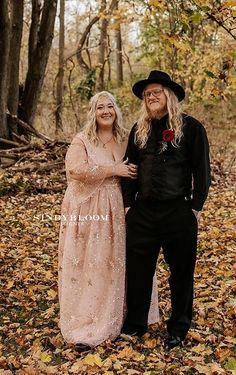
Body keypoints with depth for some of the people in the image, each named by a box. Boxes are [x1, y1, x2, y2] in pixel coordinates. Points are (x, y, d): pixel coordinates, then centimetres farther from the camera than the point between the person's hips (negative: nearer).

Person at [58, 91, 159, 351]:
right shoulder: (81, 140, -4)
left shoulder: (125, 140, 9)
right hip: (86, 212, -3)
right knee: (84, 267, 0)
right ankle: (82, 327, 7)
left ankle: (110, 322, 23)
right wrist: (113, 169, -19)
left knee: (112, 265, 8)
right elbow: (75, 168, -21)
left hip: (114, 211, 4)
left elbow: (133, 171, 21)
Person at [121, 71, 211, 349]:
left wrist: (195, 207, -7)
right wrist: (128, 204, 5)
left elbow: (201, 170, -3)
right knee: (137, 269, 10)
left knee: (181, 271, 8)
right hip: (142, 211, 4)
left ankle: (178, 329, 23)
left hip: (178, 211, -4)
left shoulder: (191, 127, -3)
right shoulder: (139, 130, 10)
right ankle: (135, 323, 26)